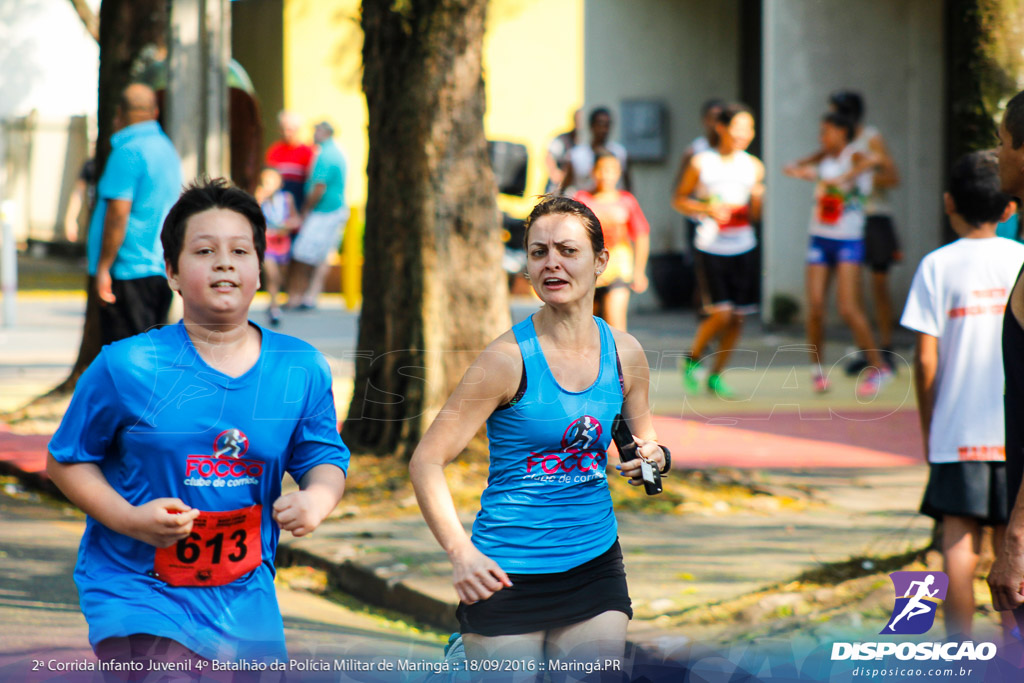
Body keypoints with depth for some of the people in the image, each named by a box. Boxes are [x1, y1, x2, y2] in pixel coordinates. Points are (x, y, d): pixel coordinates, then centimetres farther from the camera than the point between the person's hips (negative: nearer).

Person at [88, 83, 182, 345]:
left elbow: (118, 213, -20)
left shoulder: (127, 152, -13)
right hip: (161, 270, 9)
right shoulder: (167, 149, 16)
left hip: (129, 272, -9)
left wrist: (103, 267, -17)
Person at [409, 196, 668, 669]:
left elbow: (642, 437, 21)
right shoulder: (509, 359, -11)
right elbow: (426, 460, -10)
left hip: (594, 567, 4)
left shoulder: (624, 354, 3)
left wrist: (654, 460, -3)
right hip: (509, 573, -4)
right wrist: (460, 552, -21)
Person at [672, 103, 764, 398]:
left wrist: (758, 199, -13)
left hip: (744, 249, 4)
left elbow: (756, 215, 8)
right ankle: (692, 359, 15)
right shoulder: (701, 163, -4)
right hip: (711, 249, -4)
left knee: (738, 317, 3)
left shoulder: (753, 166, 5)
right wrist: (707, 209, -13)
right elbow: (679, 200, 3)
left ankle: (716, 375, 19)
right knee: (721, 314, -12)